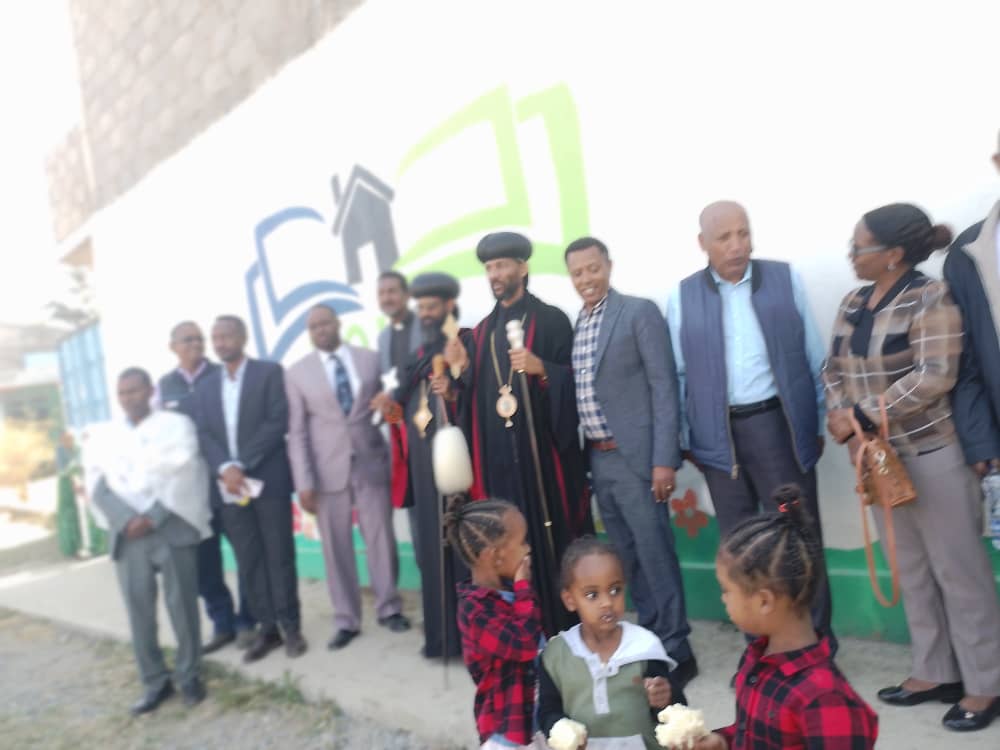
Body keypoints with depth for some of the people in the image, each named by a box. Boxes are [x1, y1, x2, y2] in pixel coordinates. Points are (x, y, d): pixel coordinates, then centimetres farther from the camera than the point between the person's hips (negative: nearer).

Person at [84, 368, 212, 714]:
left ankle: (189, 675, 14)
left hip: (173, 527, -2)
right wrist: (127, 521, -11)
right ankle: (155, 681, 14)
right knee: (138, 608, 2)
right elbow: (98, 484, 4)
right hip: (128, 533, 3)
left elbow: (183, 474, -4)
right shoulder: (102, 436, 15)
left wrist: (153, 517, -12)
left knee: (182, 603, 0)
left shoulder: (176, 424, 6)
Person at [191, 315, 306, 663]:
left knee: (279, 556, 1)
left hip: (268, 480, -4)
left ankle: (290, 627, 11)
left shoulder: (270, 372, 0)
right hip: (228, 485, 4)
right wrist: (225, 469, -13)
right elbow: (204, 435, 6)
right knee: (248, 561, 6)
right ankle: (267, 628, 16)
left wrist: (242, 465, -14)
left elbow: (278, 422, -10)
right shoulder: (204, 387, 15)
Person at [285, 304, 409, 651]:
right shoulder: (297, 372, 2)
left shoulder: (370, 359, 4)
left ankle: (389, 608, 23)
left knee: (381, 537, 6)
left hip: (371, 462, 0)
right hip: (328, 469, 0)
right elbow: (297, 431, -1)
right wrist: (304, 481, -7)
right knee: (337, 546, 6)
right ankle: (346, 620, 18)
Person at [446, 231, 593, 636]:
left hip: (543, 451, -5)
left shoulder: (551, 319, 0)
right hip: (498, 456, 5)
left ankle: (566, 629, 10)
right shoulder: (482, 330, 16)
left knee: (553, 539, -1)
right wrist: (464, 367, -1)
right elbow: (475, 395, 16)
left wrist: (541, 368, -20)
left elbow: (576, 378, -4)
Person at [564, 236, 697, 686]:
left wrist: (664, 459, -17)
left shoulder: (640, 312, -7)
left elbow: (664, 386, -12)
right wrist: (588, 454, 7)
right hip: (598, 460, 7)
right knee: (627, 559, 14)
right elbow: (582, 393, 13)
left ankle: (677, 650, 13)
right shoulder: (576, 325, 12)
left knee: (655, 555, 0)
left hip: (635, 456, -6)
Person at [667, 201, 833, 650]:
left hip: (780, 424, -1)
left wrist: (819, 422, 4)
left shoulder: (785, 279, 2)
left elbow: (814, 356, 4)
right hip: (720, 434, 1)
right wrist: (687, 438, 4)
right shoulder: (682, 297, 2)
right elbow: (679, 375, 4)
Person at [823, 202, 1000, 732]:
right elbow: (834, 369, 9)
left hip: (930, 452, -7)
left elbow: (935, 376, -20)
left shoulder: (930, 298, -12)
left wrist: (863, 415, -18)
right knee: (911, 569, 15)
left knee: (957, 569, 3)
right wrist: (840, 417, -10)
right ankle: (934, 672, 30)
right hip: (876, 456, 7)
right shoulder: (853, 304, 9)